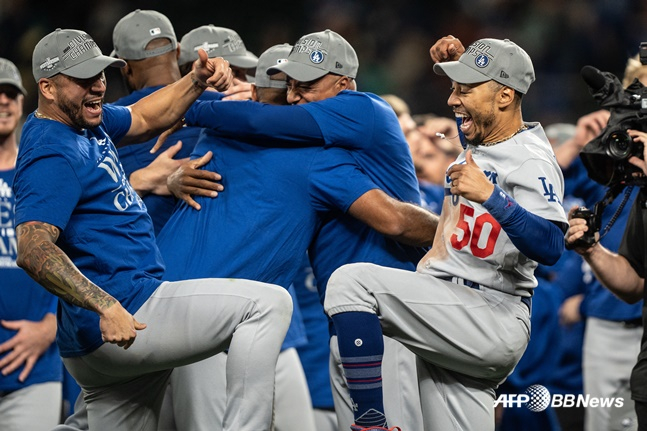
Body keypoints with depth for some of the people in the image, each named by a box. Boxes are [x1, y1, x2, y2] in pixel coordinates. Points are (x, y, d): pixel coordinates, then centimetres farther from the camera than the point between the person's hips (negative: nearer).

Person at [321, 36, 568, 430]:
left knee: (352, 281, -20)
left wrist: (490, 196, -38)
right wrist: (457, 63, 21)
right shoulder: (483, 137, 13)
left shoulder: (532, 160, -14)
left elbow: (551, 248, -29)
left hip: (493, 324, -10)